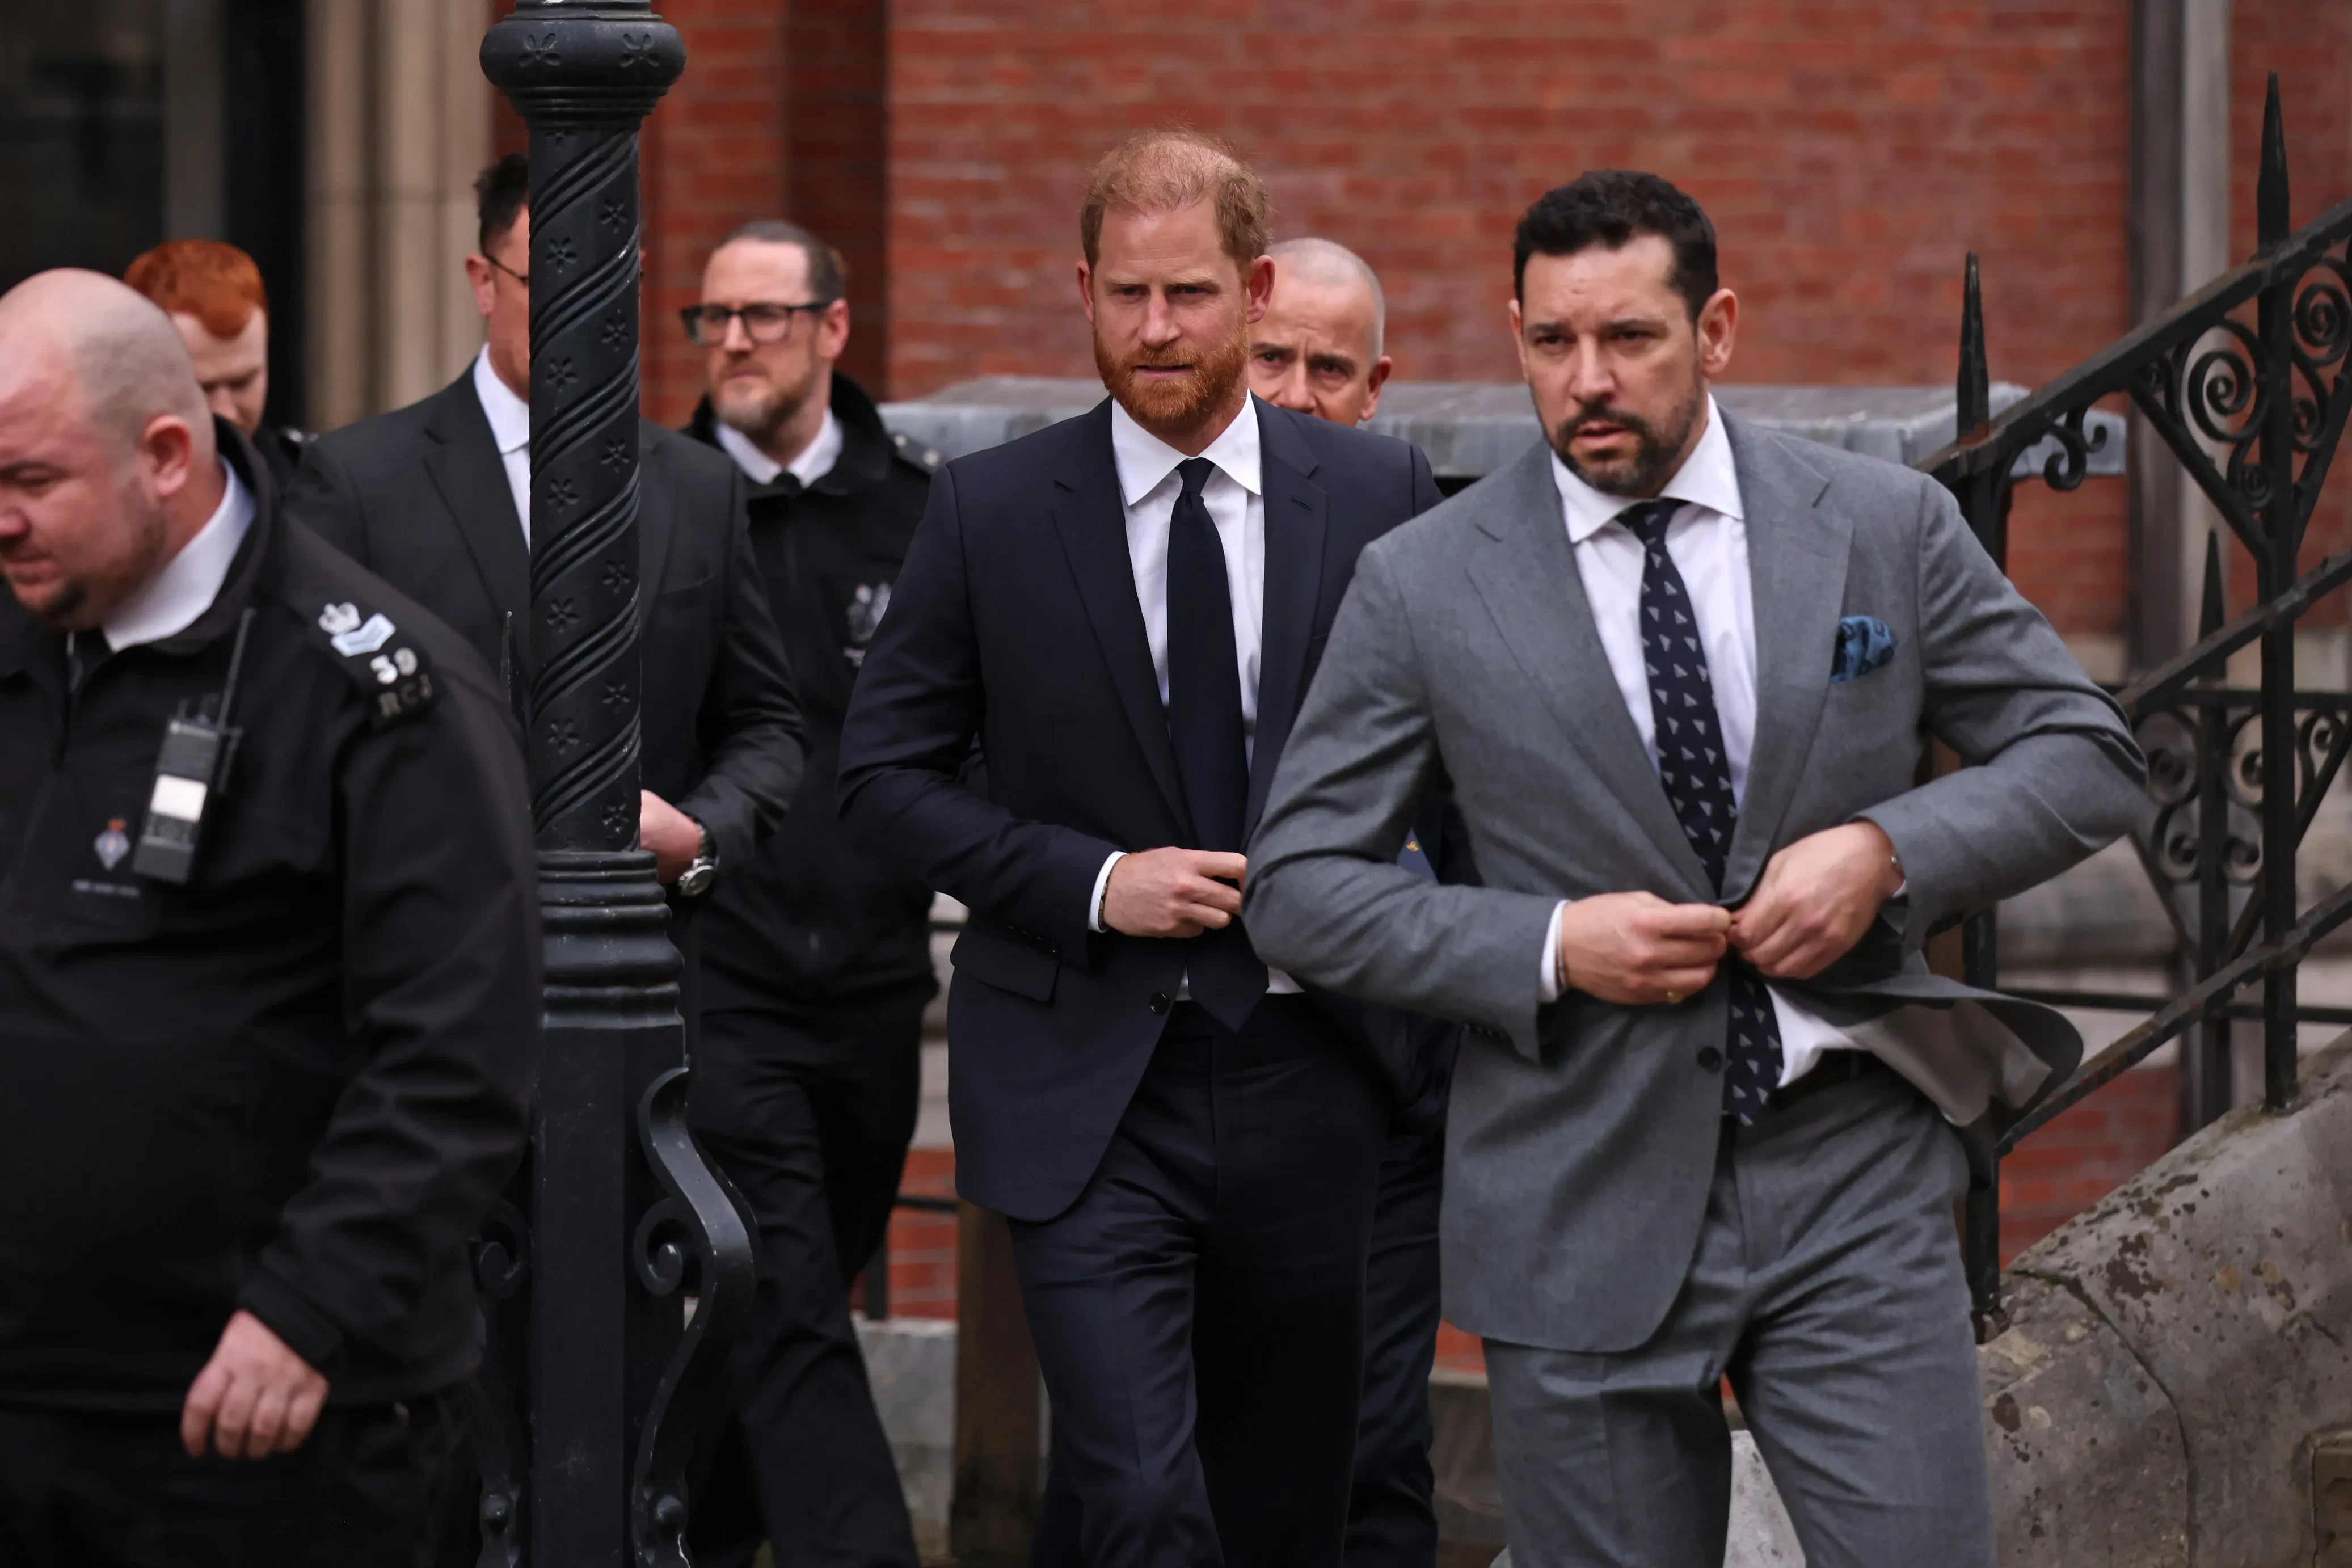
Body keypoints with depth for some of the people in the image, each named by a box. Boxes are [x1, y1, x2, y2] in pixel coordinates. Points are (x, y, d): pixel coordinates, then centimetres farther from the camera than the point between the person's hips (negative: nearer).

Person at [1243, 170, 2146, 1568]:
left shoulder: (1887, 529, 3)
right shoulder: (1425, 586, 0)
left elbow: (2090, 758, 8)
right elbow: (1298, 888, 1)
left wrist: (1892, 852, -10)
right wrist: (1548, 948, -13)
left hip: (1851, 1183, 1)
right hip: (1585, 1223, 0)